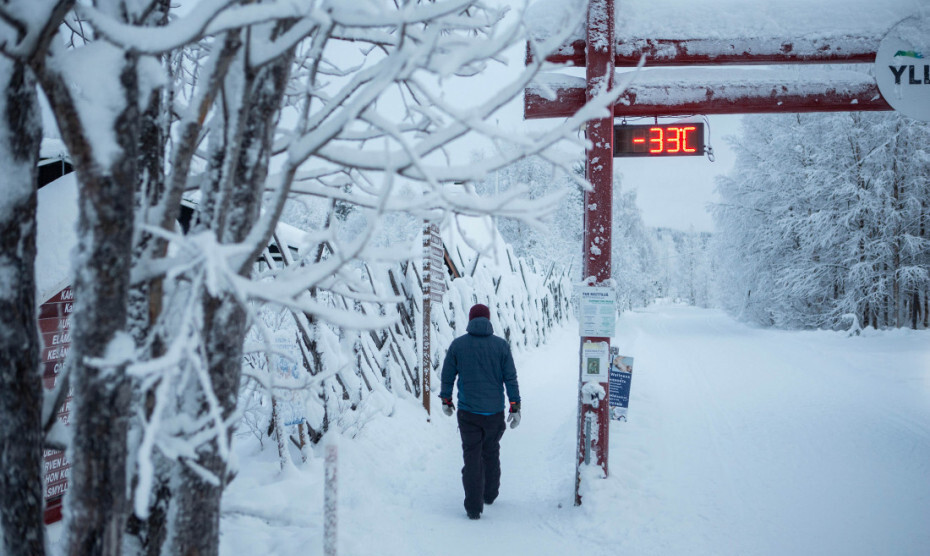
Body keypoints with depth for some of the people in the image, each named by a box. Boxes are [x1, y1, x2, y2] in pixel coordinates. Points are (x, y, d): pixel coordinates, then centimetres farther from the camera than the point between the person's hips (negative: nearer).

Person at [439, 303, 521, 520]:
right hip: (494, 412, 1)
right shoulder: (501, 345, -2)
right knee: (491, 453, 19)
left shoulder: (457, 344, -3)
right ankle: (490, 494, 34)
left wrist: (446, 400, 17)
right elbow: (511, 378, -3)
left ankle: (474, 507, -4)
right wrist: (515, 407, 2)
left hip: (468, 412, -1)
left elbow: (447, 375, 3)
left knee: (472, 457, 2)